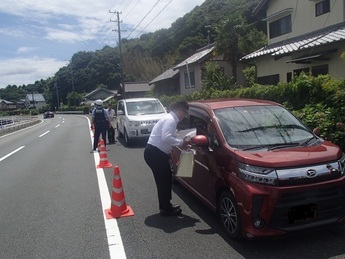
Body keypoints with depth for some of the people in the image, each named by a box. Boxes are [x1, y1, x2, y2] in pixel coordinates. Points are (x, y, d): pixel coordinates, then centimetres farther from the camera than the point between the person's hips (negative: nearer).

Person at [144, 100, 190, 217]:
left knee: (164, 179, 16)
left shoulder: (170, 119, 17)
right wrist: (181, 142, -18)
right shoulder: (170, 119, -15)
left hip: (156, 153, 11)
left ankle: (165, 206, 27)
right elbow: (166, 138, -28)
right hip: (154, 153, -11)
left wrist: (181, 142, 11)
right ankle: (166, 209, 8)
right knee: (164, 180, -2)